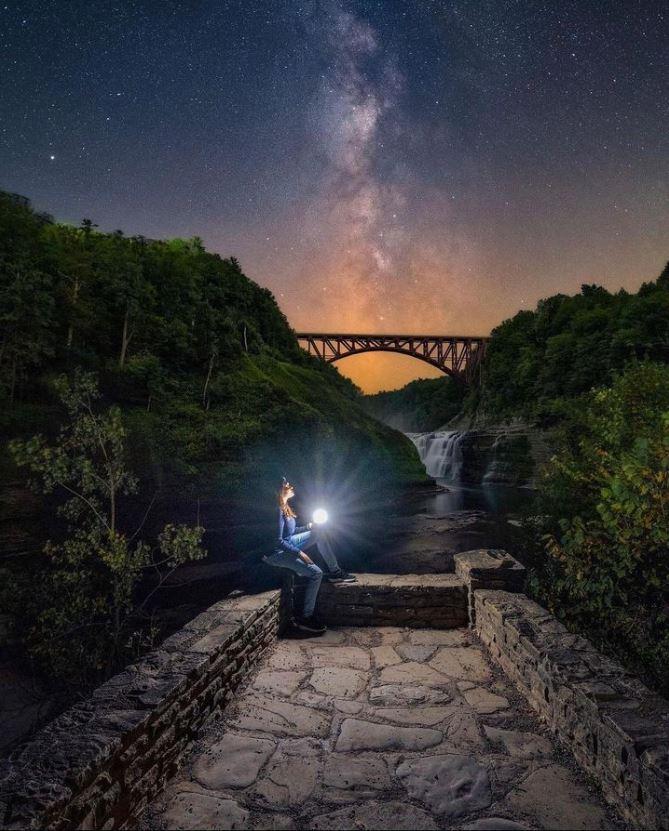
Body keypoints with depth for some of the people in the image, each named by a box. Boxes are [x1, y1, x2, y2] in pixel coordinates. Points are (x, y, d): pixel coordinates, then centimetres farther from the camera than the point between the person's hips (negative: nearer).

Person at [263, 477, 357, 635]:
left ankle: (335, 571, 12)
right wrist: (299, 553, -24)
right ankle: (305, 617, -10)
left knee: (318, 534, 10)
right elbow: (279, 541, -24)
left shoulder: (285, 507, 7)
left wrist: (309, 526, 8)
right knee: (316, 573, -20)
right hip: (278, 553, -10)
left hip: (288, 544, 10)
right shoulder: (278, 510, -22)